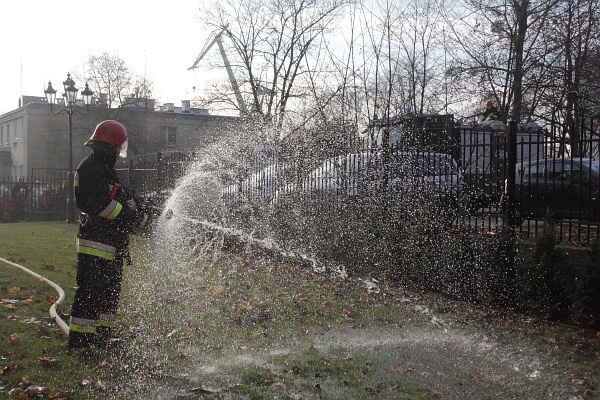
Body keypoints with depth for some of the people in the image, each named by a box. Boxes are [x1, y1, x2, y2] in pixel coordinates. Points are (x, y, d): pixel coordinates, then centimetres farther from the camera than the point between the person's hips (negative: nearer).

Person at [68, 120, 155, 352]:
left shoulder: (104, 168, 21)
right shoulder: (91, 167, -14)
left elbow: (124, 197, 21)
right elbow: (101, 204, -23)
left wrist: (146, 211, 8)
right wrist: (137, 219, -20)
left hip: (111, 242, 11)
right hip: (95, 243, -11)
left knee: (110, 290, 15)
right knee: (90, 291, -8)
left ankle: (101, 336, 25)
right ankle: (78, 341, -3)